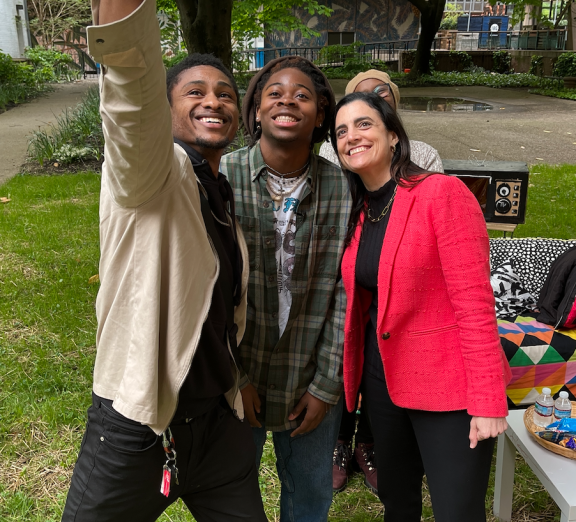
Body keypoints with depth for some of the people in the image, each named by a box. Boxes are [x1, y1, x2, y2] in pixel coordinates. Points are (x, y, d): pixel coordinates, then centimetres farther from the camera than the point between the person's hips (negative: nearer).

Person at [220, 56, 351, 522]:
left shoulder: (342, 188, -7)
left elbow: (344, 293, -5)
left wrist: (327, 385, -5)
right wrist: (232, 376, -9)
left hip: (312, 382, 2)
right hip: (235, 378, -1)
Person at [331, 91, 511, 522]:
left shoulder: (442, 192, -15)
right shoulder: (357, 211, 6)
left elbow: (474, 300, -19)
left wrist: (488, 400, -20)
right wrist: (354, 370, 6)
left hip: (448, 387, -6)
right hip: (382, 376, 7)